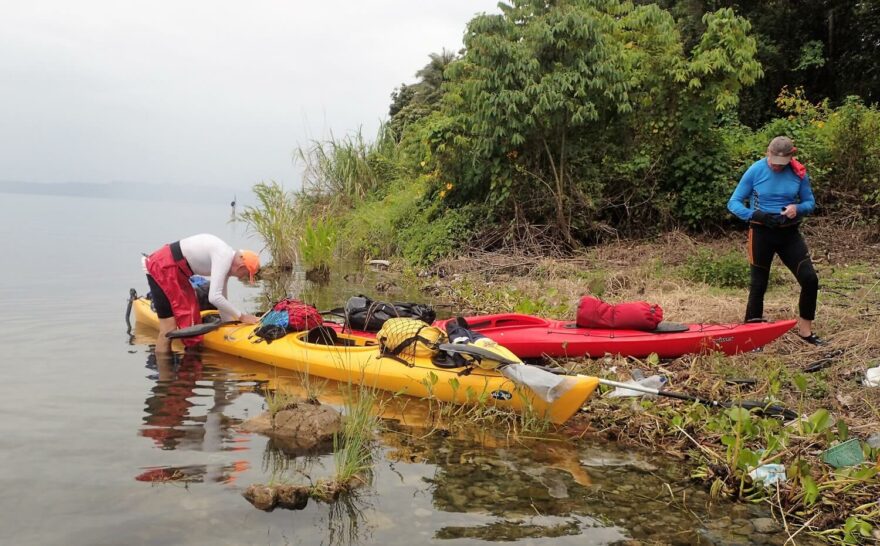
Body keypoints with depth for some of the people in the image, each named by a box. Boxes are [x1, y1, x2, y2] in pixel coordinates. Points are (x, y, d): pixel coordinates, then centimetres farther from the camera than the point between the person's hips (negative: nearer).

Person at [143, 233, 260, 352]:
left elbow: (221, 298, 18)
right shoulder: (224, 257, -21)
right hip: (162, 267, -10)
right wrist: (241, 316, -18)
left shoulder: (226, 259, 8)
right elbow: (214, 297, -28)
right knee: (168, 328, -10)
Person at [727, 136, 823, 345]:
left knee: (810, 279, -4)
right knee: (758, 286, 3)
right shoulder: (755, 171, -10)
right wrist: (756, 215, -26)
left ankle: (805, 330, 14)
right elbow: (733, 203, -9)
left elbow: (810, 202, 6)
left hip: (789, 233, 3)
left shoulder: (799, 173, -3)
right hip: (762, 233, -3)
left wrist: (797, 208, -17)